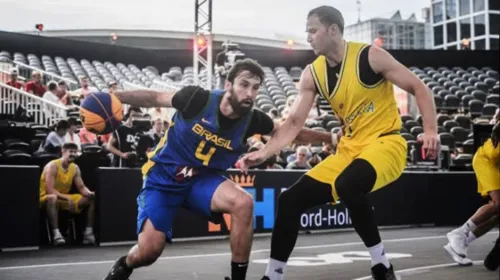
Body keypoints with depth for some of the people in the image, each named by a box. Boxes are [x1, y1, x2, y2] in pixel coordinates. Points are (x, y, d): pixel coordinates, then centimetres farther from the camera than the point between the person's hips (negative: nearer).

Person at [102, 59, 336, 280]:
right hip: (163, 177, -3)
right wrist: (113, 97, -13)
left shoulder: (253, 120, -12)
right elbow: (153, 98, -7)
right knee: (149, 250, -16)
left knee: (244, 203, -27)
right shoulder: (198, 99, -22)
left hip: (202, 178, 3)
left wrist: (330, 137, 5)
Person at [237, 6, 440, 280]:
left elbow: (419, 88, -6)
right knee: (290, 200, -2)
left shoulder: (370, 56, -12)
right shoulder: (312, 74, 3)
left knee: (348, 185, -37)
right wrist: (264, 153, -11)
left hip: (385, 143, -6)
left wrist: (430, 131, -18)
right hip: (349, 149, 6)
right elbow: (294, 122, 2)